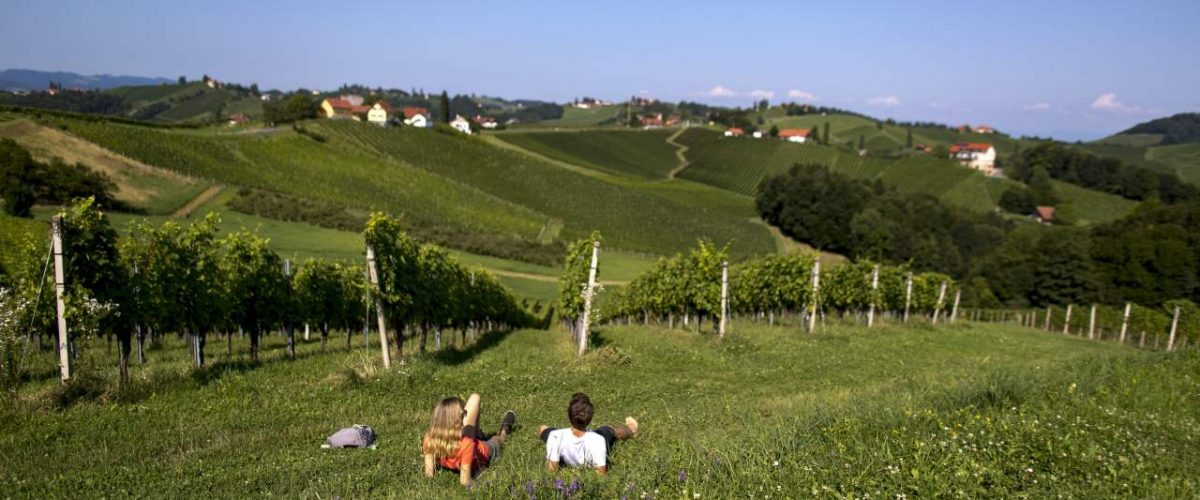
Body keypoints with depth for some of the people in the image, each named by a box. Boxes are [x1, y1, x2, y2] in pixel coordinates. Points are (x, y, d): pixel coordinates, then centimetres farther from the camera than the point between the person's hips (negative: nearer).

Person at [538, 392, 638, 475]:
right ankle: (630, 430, 61)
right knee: (609, 429, 25)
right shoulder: (598, 440, -42)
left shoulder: (556, 437, -43)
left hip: (565, 463, 0)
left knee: (542, 429, 25)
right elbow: (601, 474, -31)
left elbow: (551, 470, -30)